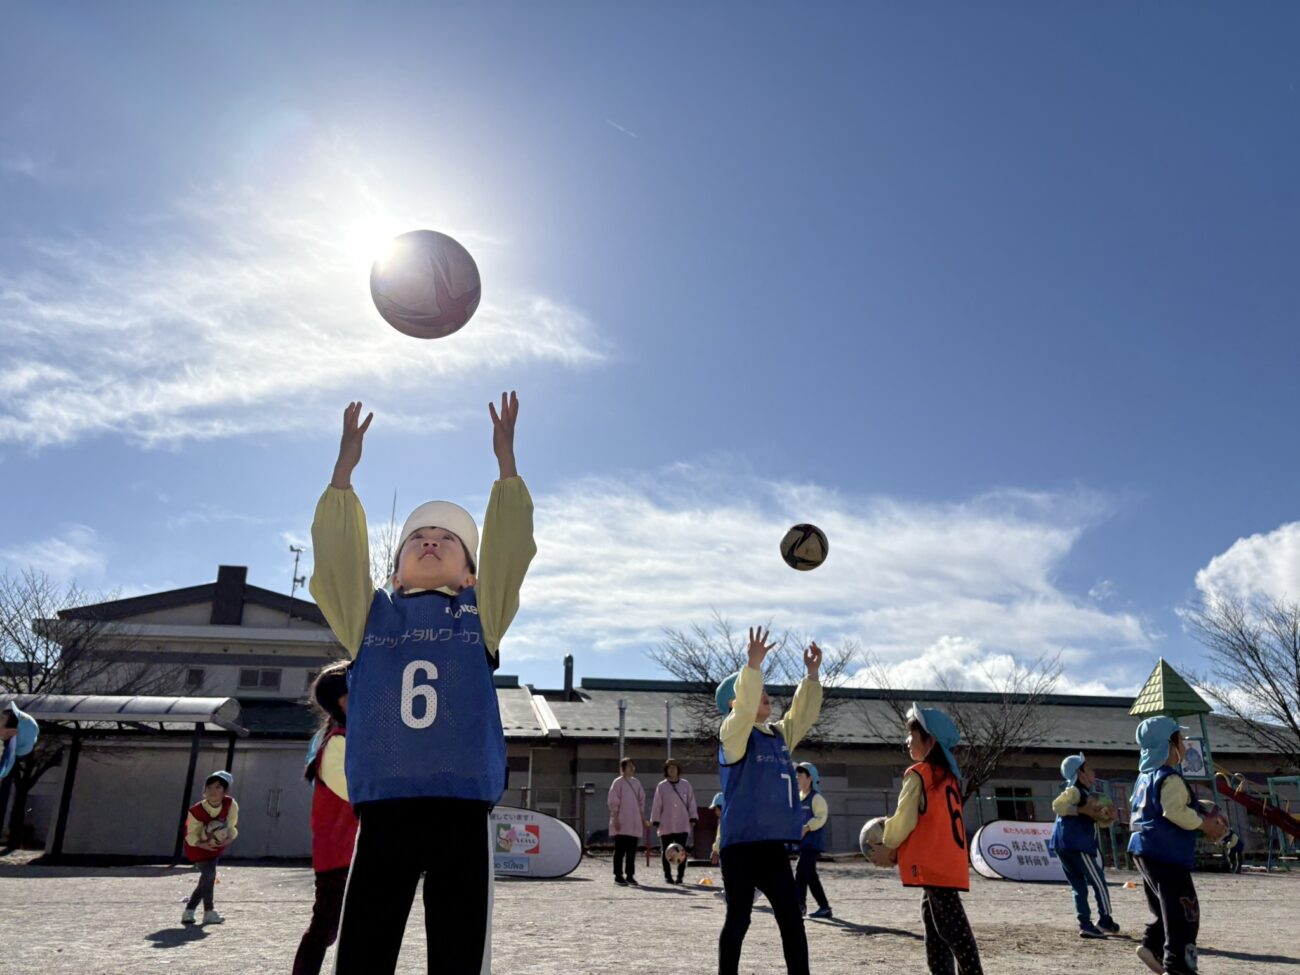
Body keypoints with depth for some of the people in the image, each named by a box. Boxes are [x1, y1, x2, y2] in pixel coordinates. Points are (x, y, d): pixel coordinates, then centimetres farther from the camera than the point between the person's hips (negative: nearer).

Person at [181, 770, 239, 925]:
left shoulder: (230, 805, -23)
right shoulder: (196, 810, -29)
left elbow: (232, 827, -10)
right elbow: (191, 835, -17)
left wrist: (230, 838, -30)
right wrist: (202, 844, -35)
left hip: (218, 845, 4)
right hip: (199, 845, -4)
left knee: (207, 877, 9)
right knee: (209, 874, -14)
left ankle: (189, 910, 29)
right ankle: (209, 912, 3)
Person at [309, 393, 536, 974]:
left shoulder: (480, 615, 14)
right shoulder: (371, 616, 15)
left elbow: (510, 543, 7)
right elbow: (336, 549, 7)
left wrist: (505, 455, 6)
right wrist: (346, 461, 6)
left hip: (463, 813, 0)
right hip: (382, 812, 0)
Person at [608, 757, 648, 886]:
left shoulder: (637, 782, 12)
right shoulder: (618, 782, -5)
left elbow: (641, 802, 16)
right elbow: (613, 803, -8)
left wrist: (643, 819, 13)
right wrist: (615, 820, -13)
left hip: (634, 823, 6)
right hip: (621, 823, -5)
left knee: (632, 851, 8)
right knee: (620, 850, -1)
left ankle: (630, 875, 15)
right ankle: (618, 876, 6)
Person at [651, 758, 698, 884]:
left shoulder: (686, 785, 5)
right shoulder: (661, 786, 2)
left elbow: (691, 802, 8)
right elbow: (657, 805, 3)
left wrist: (692, 818, 3)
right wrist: (655, 821, 0)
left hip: (682, 825, 0)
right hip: (666, 825, 0)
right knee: (666, 851, 4)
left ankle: (680, 876, 7)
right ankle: (667, 876, 16)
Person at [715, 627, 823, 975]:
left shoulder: (778, 734, 12)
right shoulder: (734, 734, -10)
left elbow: (802, 714, 20)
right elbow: (744, 708, -28)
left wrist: (811, 675, 12)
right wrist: (753, 665, -39)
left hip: (772, 844, 7)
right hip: (741, 844, -7)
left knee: (792, 919, 8)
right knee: (738, 919, 3)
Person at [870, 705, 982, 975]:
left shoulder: (918, 773, -10)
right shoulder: (947, 774, 15)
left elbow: (906, 818, -11)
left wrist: (888, 848, 3)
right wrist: (893, 828, 17)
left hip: (934, 862, -9)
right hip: (950, 861, 9)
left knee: (951, 924, -8)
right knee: (933, 916, 15)